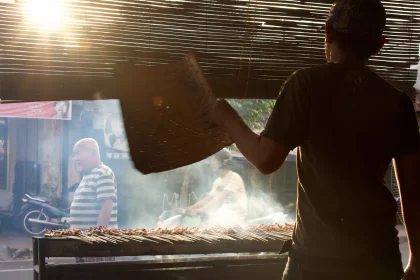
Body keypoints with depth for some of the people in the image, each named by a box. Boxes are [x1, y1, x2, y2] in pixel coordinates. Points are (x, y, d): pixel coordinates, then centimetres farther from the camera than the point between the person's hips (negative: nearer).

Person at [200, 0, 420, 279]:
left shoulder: (307, 84, -7)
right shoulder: (397, 101, 2)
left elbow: (266, 160, -11)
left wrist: (228, 118, 6)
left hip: (319, 256, -3)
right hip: (380, 255, 3)